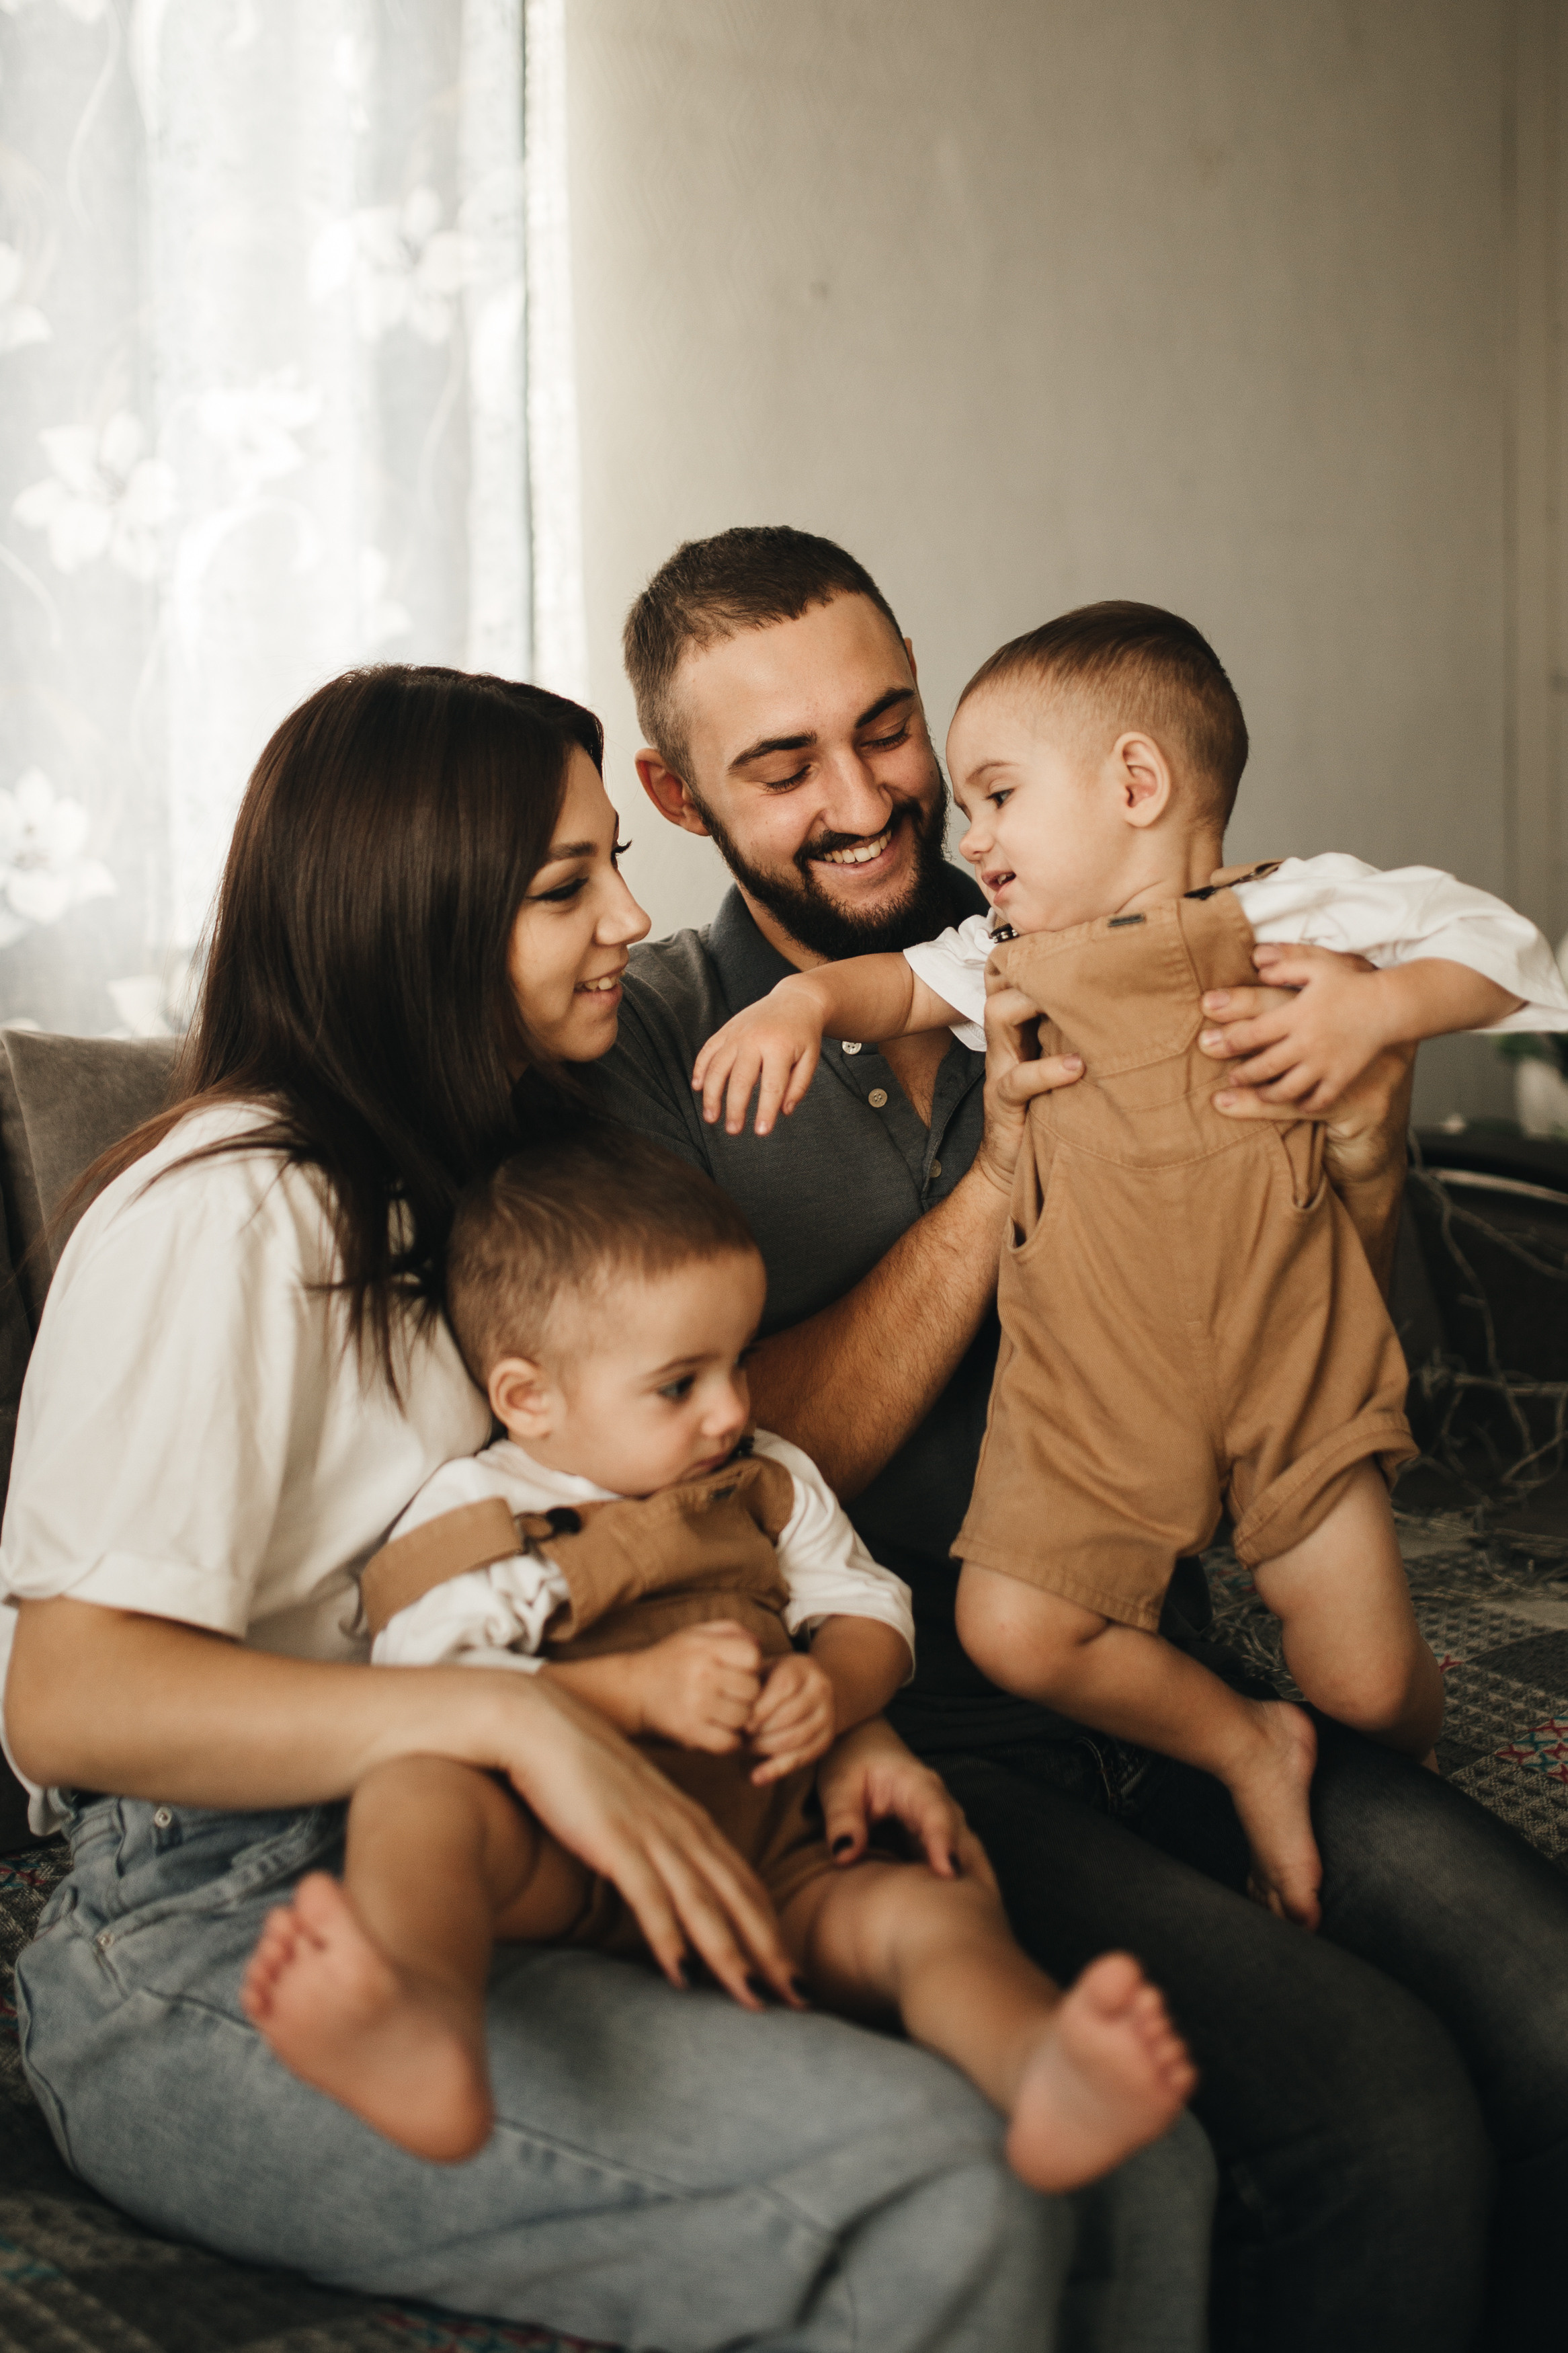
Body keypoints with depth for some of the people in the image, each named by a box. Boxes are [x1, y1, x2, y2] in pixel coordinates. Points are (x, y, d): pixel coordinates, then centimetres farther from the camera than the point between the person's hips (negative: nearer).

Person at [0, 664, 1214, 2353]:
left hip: (481, 1905, 8)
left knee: (1138, 2175, -12)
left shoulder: (462, 1189, 20)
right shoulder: (227, 1212, -10)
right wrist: (511, 1719, -27)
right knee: (933, 2187, -27)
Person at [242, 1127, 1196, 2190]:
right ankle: (424, 2024, -68)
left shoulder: (769, 1485, 21)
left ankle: (1044, 2073, -58)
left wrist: (833, 1687, -5)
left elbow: (870, 1608, 21)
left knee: (938, 1906, -25)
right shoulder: (474, 1517, 3)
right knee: (418, 1787, -36)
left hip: (767, 1868, 5)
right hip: (561, 1868, -4)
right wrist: (637, 1690, -20)